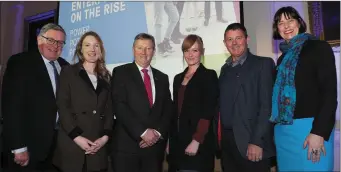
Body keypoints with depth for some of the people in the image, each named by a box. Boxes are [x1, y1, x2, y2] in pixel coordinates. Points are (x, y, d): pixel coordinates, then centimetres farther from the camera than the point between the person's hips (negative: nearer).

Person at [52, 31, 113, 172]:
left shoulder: (105, 77, 14)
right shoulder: (68, 72, 5)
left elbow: (109, 110, 10)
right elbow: (63, 107, -4)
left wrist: (105, 136, -4)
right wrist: (77, 136, -13)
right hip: (72, 144, -3)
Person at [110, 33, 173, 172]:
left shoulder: (162, 77, 13)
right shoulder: (120, 72, 1)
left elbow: (168, 110, 8)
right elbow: (119, 106, -10)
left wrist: (158, 133, -7)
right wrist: (143, 132, -14)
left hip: (155, 145, 4)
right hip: (126, 145, -3)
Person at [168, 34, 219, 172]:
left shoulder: (209, 75, -6)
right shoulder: (178, 78, 12)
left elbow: (208, 112, -13)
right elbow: (175, 111, 13)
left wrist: (196, 141, -19)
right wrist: (170, 139, 9)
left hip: (199, 143, -5)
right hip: (178, 141, 6)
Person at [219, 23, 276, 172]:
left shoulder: (263, 64, -3)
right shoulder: (225, 69, 13)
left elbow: (267, 105, -11)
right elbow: (222, 105, 12)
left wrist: (257, 141, -18)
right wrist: (218, 137, 5)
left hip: (252, 142, -5)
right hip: (227, 143, 5)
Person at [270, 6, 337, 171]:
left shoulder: (319, 48, 0)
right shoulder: (283, 58, 17)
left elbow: (329, 92, -9)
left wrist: (319, 132, -16)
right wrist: (277, 125, 7)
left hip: (310, 127, -5)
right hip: (282, 129, 6)